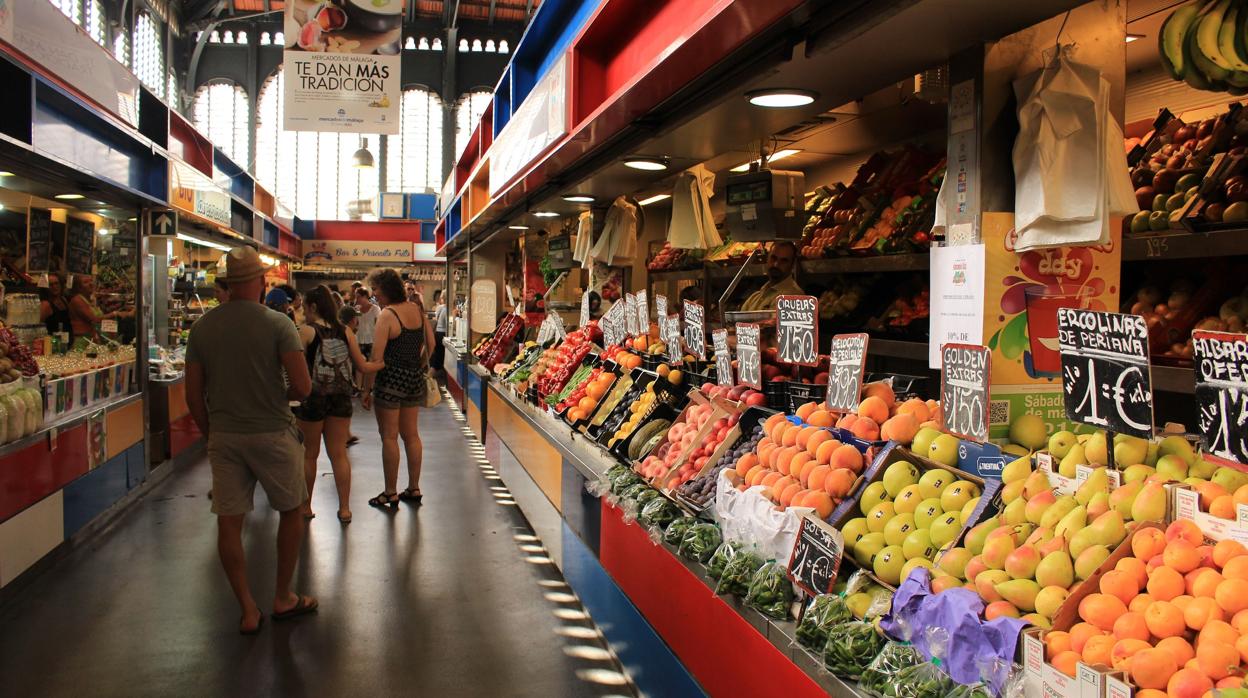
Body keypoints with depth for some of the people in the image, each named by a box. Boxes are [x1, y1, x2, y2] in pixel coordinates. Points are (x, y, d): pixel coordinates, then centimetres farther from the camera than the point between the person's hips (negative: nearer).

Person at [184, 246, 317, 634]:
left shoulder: (202, 327, 1)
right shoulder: (277, 324, -11)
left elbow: (193, 395, 4)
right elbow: (303, 387, -16)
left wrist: (210, 435, 17)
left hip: (223, 437, 3)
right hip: (272, 434, -3)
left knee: (229, 523, 9)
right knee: (291, 511, 16)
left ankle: (248, 611, 15)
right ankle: (283, 598, 25)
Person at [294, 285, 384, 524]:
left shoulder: (306, 331, -9)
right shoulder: (345, 331, 2)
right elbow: (362, 367, 4)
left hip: (313, 397, -3)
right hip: (341, 397, 4)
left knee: (309, 454, 12)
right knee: (339, 454, 10)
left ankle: (305, 507, 23)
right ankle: (344, 509, 12)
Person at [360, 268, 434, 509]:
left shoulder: (387, 315, -15)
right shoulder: (417, 309, 5)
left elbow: (376, 357, -17)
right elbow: (430, 342, 13)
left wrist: (367, 390, -12)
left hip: (391, 379, -7)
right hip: (415, 378, 7)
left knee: (389, 437, 3)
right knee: (411, 435, 14)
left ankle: (390, 493, 10)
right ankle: (414, 489, 21)